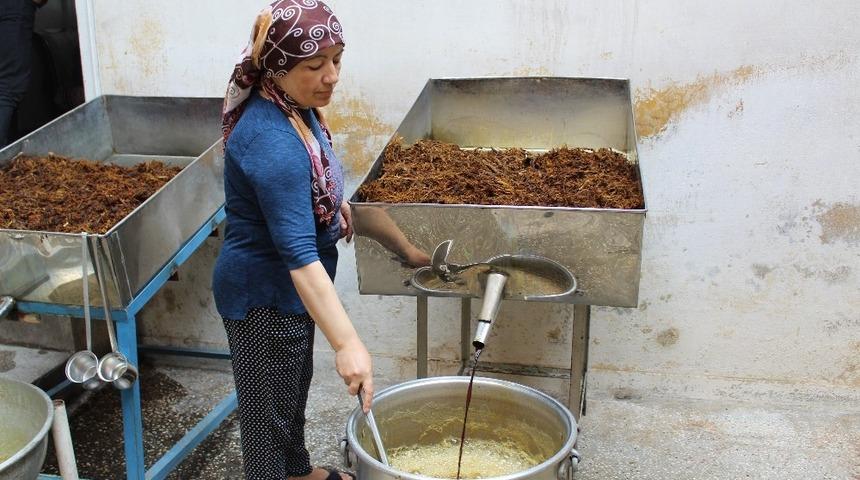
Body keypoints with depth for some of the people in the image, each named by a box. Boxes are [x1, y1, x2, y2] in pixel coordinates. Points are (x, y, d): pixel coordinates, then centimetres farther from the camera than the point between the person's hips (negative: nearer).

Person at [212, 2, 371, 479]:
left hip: (290, 286, 10)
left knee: (295, 385, 29)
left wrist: (333, 202, 2)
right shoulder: (273, 142, -34)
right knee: (269, 404, 11)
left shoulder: (294, 105, -4)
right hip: (263, 295, -10)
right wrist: (347, 343, -41)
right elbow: (299, 253, -39)